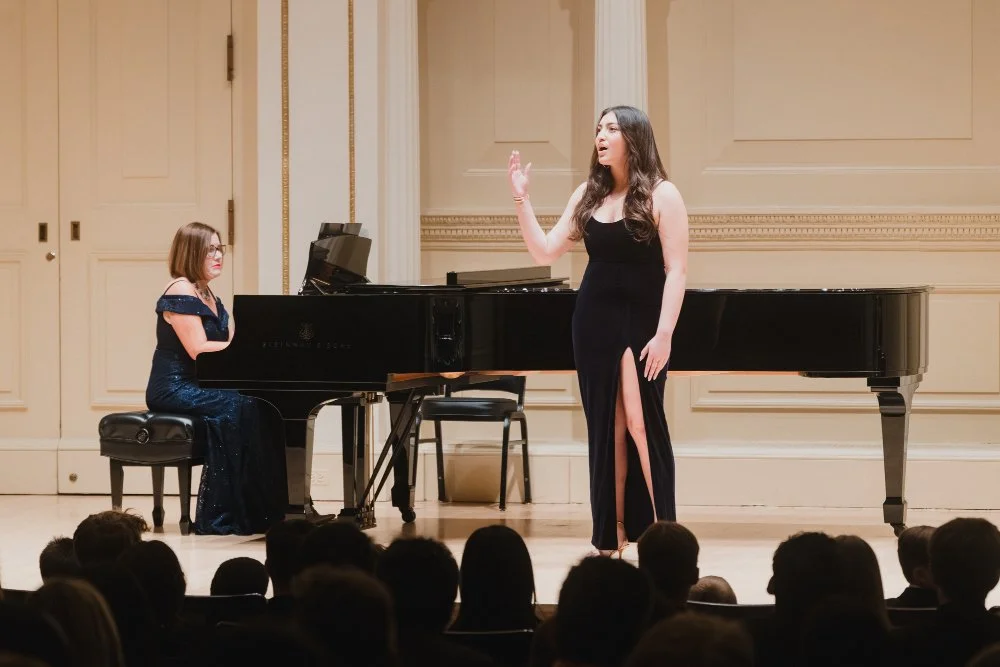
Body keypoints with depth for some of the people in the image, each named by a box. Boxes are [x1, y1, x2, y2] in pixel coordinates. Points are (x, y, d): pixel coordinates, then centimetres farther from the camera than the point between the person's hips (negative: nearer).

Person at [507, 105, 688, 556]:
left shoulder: (661, 195, -6)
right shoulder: (589, 195, 9)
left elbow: (676, 271, -10)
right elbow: (545, 252, 9)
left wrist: (664, 334, -17)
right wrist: (521, 200, 0)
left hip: (640, 321, -5)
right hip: (594, 323, 5)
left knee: (641, 424, -9)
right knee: (605, 428, 6)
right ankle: (612, 538, 10)